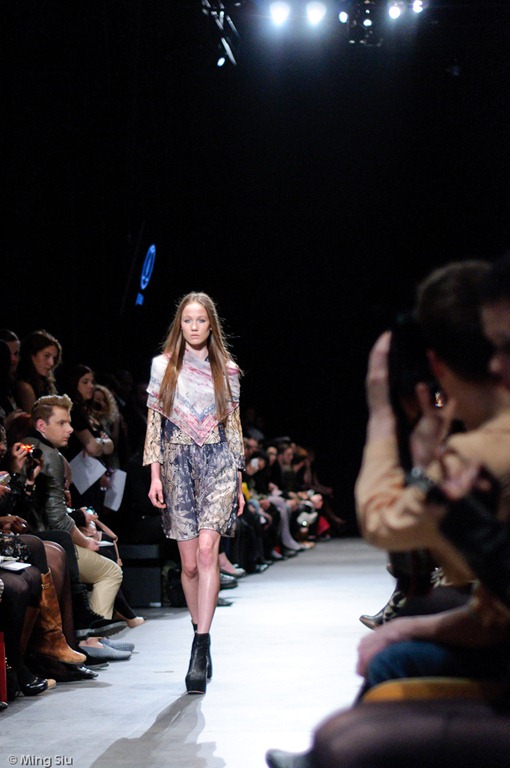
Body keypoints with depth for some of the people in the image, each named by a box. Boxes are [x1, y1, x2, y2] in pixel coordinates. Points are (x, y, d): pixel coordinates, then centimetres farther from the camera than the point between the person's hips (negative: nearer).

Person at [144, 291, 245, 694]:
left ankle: (201, 647, -20)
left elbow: (233, 426, 11)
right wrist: (155, 475, -2)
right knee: (189, 562, 2)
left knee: (207, 550, -18)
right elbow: (154, 422, 6)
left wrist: (239, 481, 9)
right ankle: (202, 640, 19)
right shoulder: (163, 366, 8)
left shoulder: (227, 370, 9)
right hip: (177, 463, 1)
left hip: (218, 462, -1)